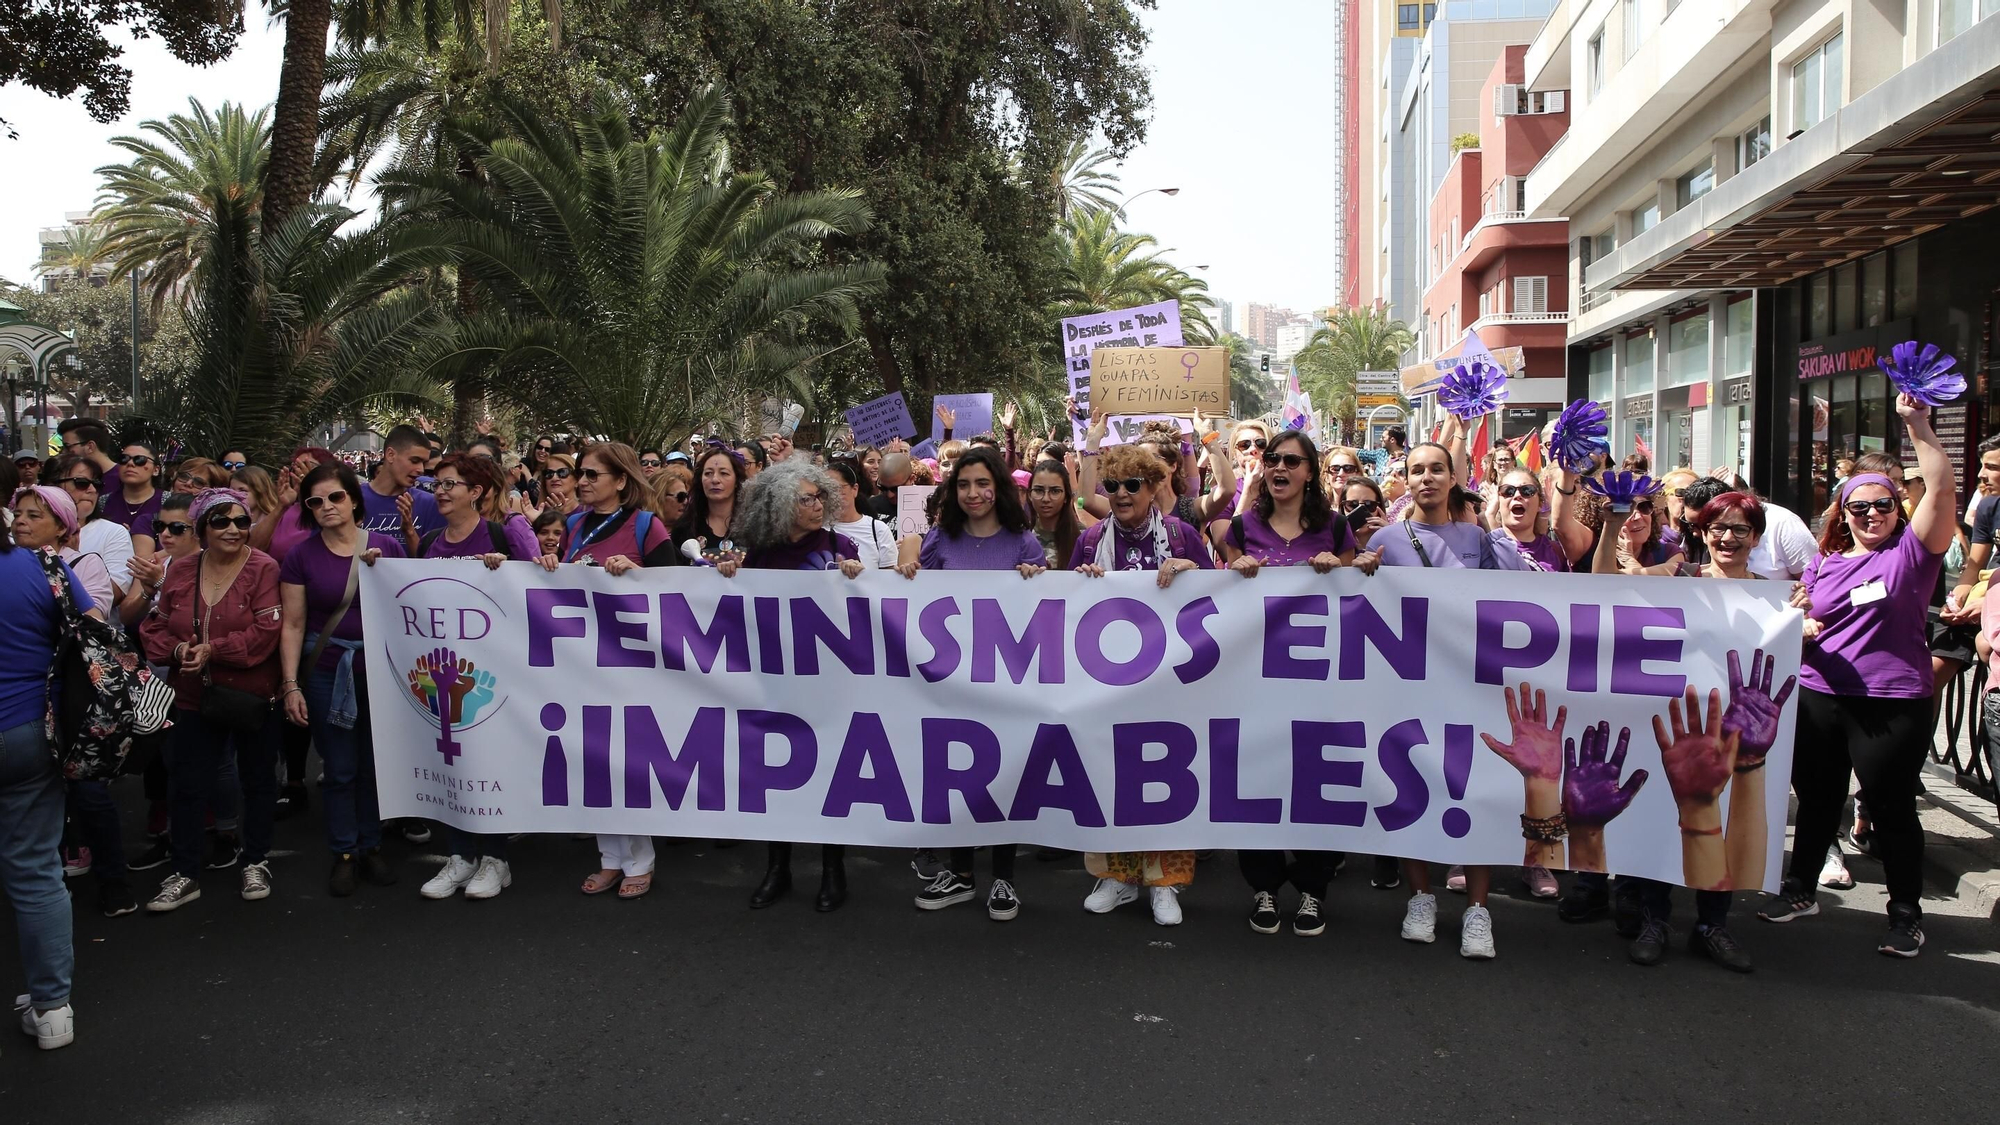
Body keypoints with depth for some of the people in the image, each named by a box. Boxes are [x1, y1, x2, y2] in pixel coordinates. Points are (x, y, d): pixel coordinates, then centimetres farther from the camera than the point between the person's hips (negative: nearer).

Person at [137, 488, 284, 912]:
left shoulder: (264, 569, -11)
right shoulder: (179, 573, 4)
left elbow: (266, 633, -18)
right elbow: (153, 628, 7)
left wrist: (212, 650, -23)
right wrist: (177, 649, -13)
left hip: (252, 696, -3)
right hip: (194, 697, 4)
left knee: (258, 780, 11)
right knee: (188, 785, 7)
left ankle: (255, 863, 28)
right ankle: (185, 874, 19)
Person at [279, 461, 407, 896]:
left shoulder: (386, 546, 1)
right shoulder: (301, 557, 0)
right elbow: (293, 626, 0)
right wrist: (290, 685, -4)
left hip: (381, 669, 1)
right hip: (327, 673, -1)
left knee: (375, 764, 9)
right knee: (340, 769, 5)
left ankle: (372, 847, 25)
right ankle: (343, 854, 19)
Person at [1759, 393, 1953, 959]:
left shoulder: (1911, 551, -2)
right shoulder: (1825, 563, 11)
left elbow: (1943, 488, -14)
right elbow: (1800, 620, 16)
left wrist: (1918, 427, -20)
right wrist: (1801, 628, -7)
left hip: (1892, 705, -4)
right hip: (1818, 697, 5)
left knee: (1891, 807, 3)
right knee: (1815, 797, 14)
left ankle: (1906, 913, 19)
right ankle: (1800, 890, 30)